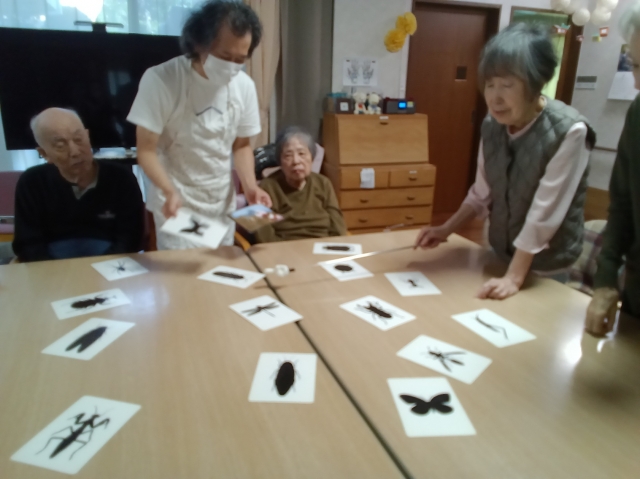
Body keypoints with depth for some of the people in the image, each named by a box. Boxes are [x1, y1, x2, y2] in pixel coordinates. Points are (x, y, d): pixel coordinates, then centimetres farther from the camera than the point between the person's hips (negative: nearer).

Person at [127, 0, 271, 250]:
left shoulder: (244, 85, -7)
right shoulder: (160, 80, -18)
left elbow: (241, 145, 5)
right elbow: (147, 150, -14)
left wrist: (250, 186, -12)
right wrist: (170, 191, -31)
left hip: (223, 204, 4)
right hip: (177, 203, -4)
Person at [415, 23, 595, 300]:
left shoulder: (568, 132, -23)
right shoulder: (492, 125, -6)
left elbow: (544, 214, -25)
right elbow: (482, 195, 3)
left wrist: (514, 277, -25)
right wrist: (445, 230, -4)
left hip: (547, 268, -5)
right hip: (500, 255, 5)